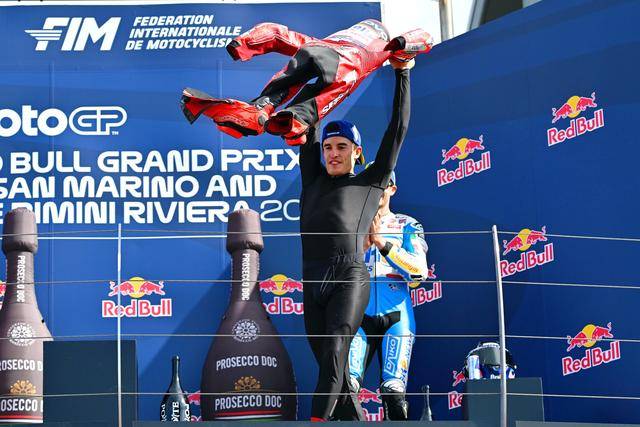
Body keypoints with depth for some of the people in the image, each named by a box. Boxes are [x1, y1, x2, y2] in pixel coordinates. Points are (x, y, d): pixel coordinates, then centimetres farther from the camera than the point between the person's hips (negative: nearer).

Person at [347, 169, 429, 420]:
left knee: (393, 390, -12)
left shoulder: (407, 226, 12)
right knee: (346, 385, -16)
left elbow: (419, 271, -4)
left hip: (395, 317, -1)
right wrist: (363, 244, -12)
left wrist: (382, 242, -13)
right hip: (358, 315, 1)